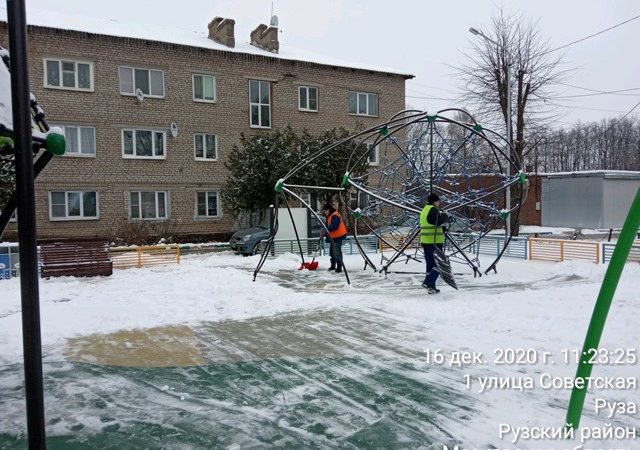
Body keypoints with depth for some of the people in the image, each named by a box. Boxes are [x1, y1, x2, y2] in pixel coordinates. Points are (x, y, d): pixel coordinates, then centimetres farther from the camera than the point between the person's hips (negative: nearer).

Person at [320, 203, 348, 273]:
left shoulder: (335, 216, -17)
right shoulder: (329, 217, 17)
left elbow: (334, 226, -28)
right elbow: (329, 227, 20)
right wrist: (324, 233, 6)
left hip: (338, 236, -11)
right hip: (333, 237, 11)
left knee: (337, 252, -12)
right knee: (332, 251, 18)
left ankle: (339, 267, -8)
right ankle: (333, 265, 30)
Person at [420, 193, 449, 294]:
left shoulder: (424, 210, 20)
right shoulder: (433, 210, -10)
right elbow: (437, 221, -25)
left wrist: (444, 228, 18)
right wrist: (445, 215, -9)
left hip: (425, 241, 9)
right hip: (434, 241, -9)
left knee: (430, 263, 13)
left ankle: (431, 287, 14)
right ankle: (428, 282, -13)